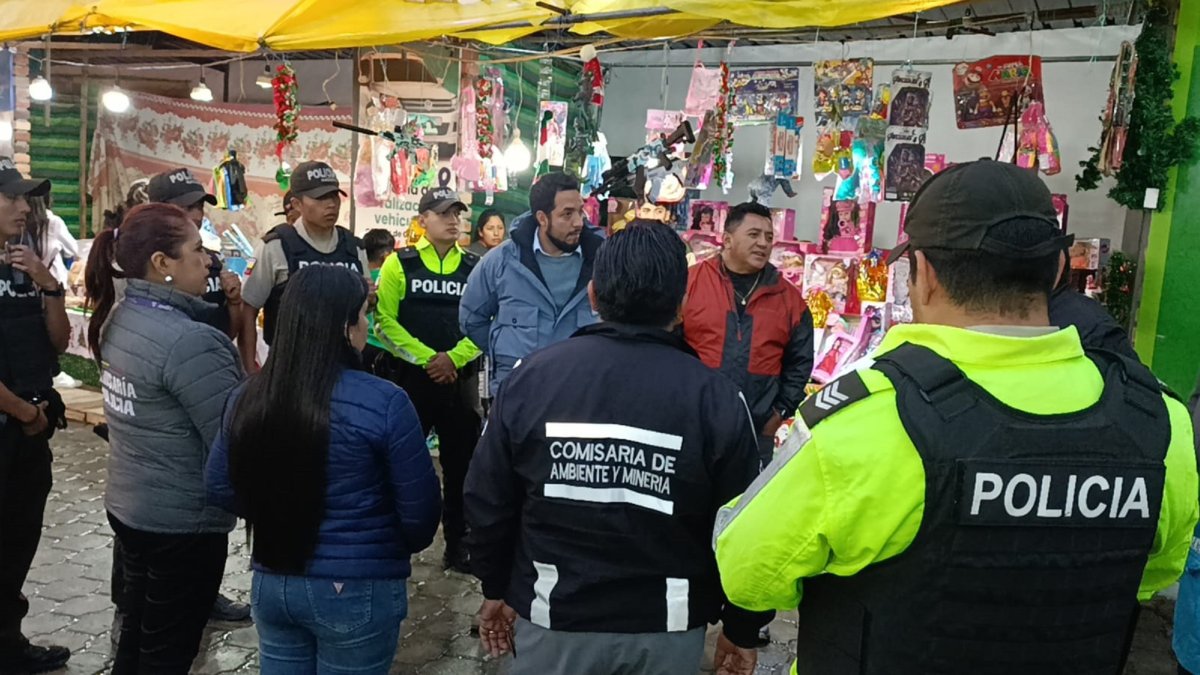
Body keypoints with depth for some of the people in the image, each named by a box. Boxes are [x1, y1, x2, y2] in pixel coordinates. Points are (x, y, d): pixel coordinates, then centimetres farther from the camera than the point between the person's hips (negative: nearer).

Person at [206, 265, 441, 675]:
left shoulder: (248, 397, -5)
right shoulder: (382, 402, -21)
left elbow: (220, 489, 5)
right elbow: (419, 507, -15)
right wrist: (401, 548, 6)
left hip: (271, 583, 5)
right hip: (356, 591, -4)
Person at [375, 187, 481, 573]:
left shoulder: (476, 267, 7)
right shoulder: (399, 264, 1)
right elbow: (385, 320, -6)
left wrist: (453, 357, -12)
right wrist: (426, 357, -14)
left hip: (461, 379, 2)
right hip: (410, 376, -2)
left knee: (461, 464, 8)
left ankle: (458, 546, 20)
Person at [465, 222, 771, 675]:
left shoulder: (532, 376, -10)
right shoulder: (716, 398, -15)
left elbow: (488, 503, -1)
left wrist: (496, 588, 14)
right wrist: (742, 630, 8)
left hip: (554, 621, 1)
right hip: (667, 631, 0)